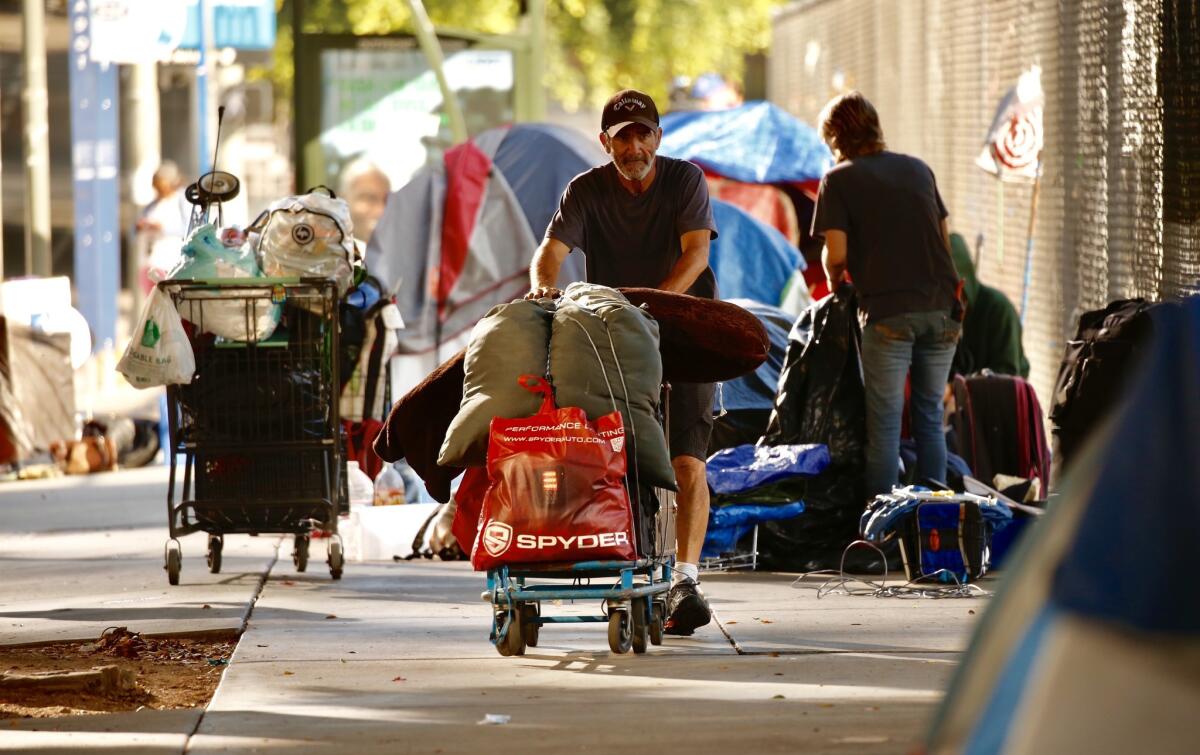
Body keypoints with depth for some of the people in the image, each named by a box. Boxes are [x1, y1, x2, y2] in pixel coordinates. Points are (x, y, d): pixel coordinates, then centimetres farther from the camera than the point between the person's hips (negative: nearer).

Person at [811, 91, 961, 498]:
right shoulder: (918, 169, 16)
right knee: (930, 418, 11)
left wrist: (834, 280, 15)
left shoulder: (839, 180, 0)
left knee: (885, 422, 0)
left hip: (888, 311, -5)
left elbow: (836, 254, -6)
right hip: (942, 307, 5)